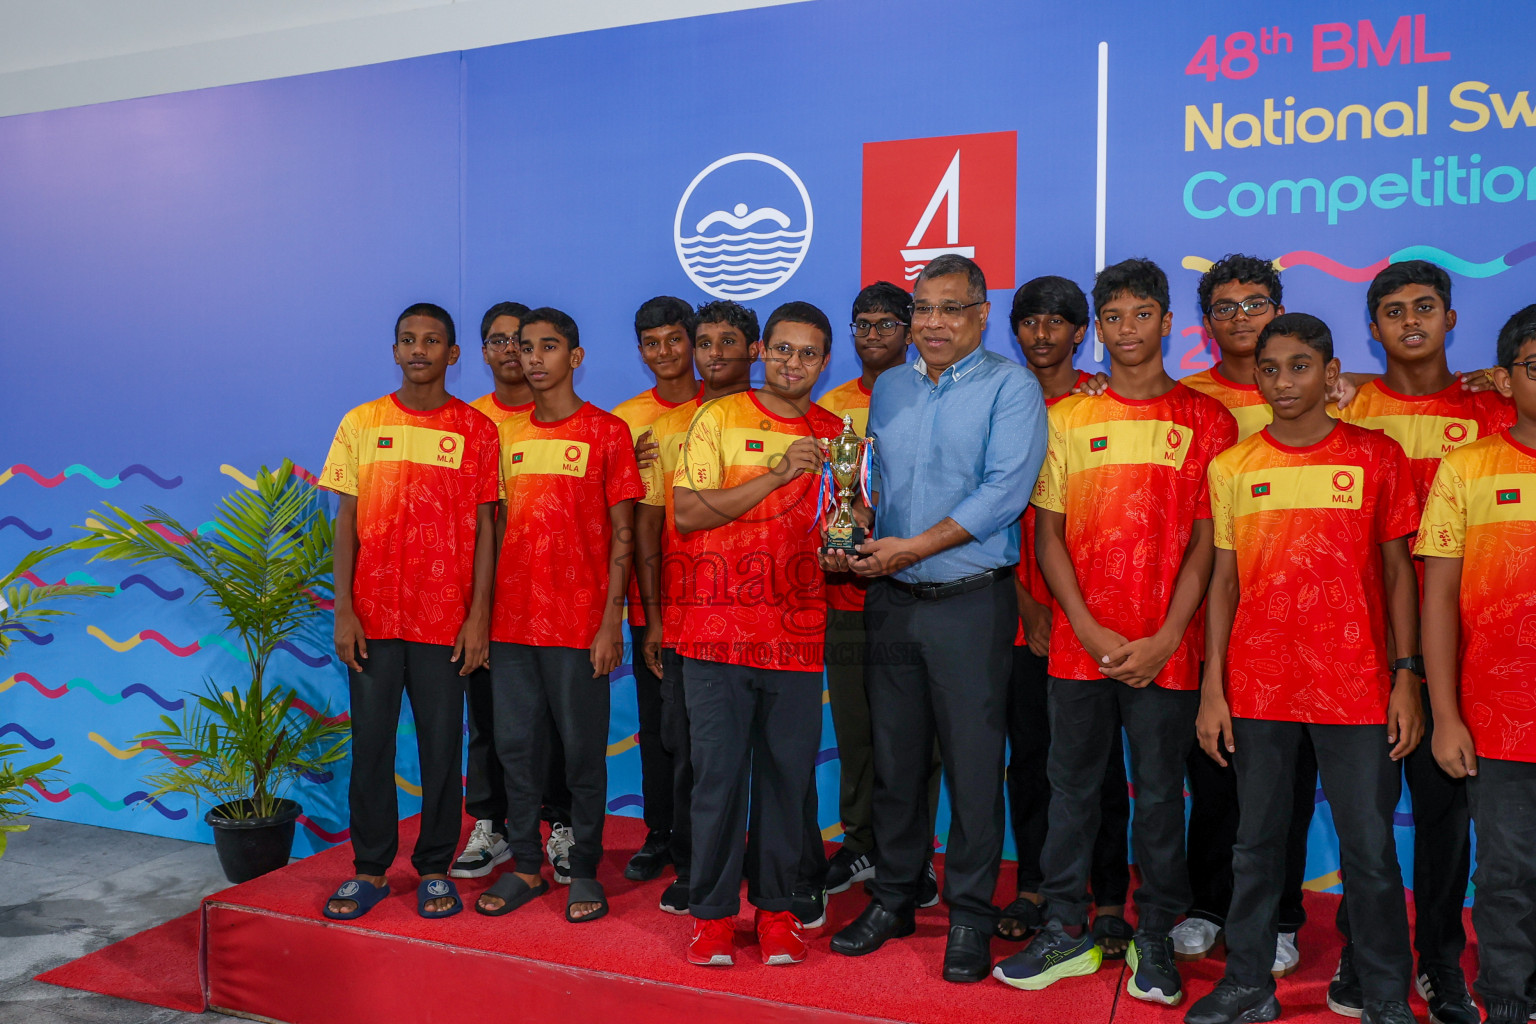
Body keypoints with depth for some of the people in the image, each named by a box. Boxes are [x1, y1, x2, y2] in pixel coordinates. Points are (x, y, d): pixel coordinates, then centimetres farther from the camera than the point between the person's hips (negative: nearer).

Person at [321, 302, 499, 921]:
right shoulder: (362, 423, 7)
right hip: (373, 616, 1)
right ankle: (370, 869, 22)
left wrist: (479, 615, -5)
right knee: (371, 745, 7)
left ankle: (435, 868, 21)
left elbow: (483, 527, 1)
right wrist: (344, 610, -1)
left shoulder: (476, 430, 2)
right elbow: (346, 521, 6)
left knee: (441, 747, 5)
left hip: (446, 620, -1)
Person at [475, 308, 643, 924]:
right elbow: (497, 525, 14)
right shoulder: (506, 434, 11)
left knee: (583, 752, 4)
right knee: (516, 746, 10)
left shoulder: (608, 432, -2)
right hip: (512, 619, 4)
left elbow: (622, 534, -4)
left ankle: (584, 872, 18)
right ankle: (525, 867, 24)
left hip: (579, 623, -4)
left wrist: (611, 620, -11)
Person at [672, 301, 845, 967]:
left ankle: (775, 907, 21)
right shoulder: (719, 419, 3)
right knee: (718, 773, 1)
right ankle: (712, 911, 16)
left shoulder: (837, 434, 11)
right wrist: (778, 475, -14)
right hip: (719, 627, -2)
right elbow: (687, 512, -8)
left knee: (787, 774, 7)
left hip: (799, 632, 2)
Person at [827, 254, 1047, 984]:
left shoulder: (1009, 386, -5)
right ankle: (893, 898, 28)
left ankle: (970, 916, 19)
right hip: (890, 600, 5)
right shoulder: (890, 389, 13)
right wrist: (853, 542, -2)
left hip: (970, 602, -5)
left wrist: (913, 547, -17)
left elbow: (1005, 489, -16)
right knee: (893, 757, 12)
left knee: (973, 762, 3)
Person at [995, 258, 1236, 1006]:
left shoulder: (1205, 420, 3)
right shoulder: (1069, 420, 7)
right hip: (1079, 644, 2)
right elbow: (1047, 535, 5)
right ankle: (1067, 930, 22)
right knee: (1071, 785, 9)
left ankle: (1154, 939, 23)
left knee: (1159, 793, 7)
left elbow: (1206, 541, -1)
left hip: (1165, 649, -1)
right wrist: (1090, 630, -6)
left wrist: (1165, 638, -10)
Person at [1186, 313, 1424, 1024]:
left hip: (1355, 685, -1)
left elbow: (1398, 572, 4)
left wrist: (1407, 679, -2)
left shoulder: (1378, 456, 2)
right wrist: (1212, 691, 1)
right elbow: (1223, 581, 6)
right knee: (1257, 841, 11)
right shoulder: (1231, 466, 5)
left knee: (1370, 850, 4)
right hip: (1257, 686, 2)